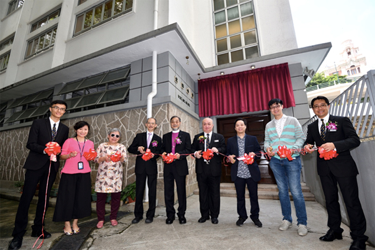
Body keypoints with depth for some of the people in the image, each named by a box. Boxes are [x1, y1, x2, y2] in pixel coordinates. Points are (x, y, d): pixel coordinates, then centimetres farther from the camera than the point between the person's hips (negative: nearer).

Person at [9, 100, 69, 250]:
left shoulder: (65, 129, 9)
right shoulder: (38, 123, 1)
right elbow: (30, 144, -5)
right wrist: (45, 150, -21)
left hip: (52, 166, 3)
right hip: (35, 165, -3)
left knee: (44, 198, 10)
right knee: (26, 197, -1)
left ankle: (38, 229, 23)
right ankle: (18, 235, 13)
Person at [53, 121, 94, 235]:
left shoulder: (90, 143, 8)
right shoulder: (69, 141, -1)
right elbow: (62, 156, 1)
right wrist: (70, 155, -18)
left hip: (84, 174, 3)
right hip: (69, 173, -3)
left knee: (81, 198, 8)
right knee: (67, 198, 4)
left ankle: (75, 223, 26)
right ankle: (67, 225, 22)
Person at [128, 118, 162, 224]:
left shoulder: (158, 139, 7)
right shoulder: (139, 136, 8)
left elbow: (159, 152, 2)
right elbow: (130, 149, 5)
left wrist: (153, 154, -18)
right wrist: (138, 148, -14)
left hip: (152, 167, 0)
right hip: (140, 167, 1)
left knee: (152, 191, 7)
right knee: (139, 191, 9)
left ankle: (150, 215, 23)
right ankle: (138, 215, 26)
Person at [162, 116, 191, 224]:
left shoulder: (185, 135, 5)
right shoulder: (166, 136, 15)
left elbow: (188, 150, -2)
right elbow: (163, 149, 15)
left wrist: (179, 154, -17)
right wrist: (163, 153, -7)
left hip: (180, 166, -3)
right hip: (168, 166, 3)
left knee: (181, 191, 7)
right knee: (168, 191, 9)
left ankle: (181, 214, 23)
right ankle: (170, 214, 25)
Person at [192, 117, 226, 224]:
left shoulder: (219, 137, 8)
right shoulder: (197, 137, 11)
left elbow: (224, 149, 1)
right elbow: (192, 149, 8)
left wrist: (217, 150, -18)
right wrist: (195, 153, -13)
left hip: (214, 169, -1)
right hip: (201, 169, 1)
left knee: (215, 193, 8)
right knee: (203, 193, 11)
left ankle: (214, 216, 25)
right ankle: (204, 215, 27)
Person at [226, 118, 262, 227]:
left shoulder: (253, 139, 7)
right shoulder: (230, 141, 8)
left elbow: (259, 152, 6)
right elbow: (227, 154, 10)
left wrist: (254, 154, -14)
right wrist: (229, 157, -12)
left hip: (251, 172, 0)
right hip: (238, 173, 1)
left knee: (254, 195, 10)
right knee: (240, 196, 12)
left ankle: (255, 216, 31)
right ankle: (242, 216, 31)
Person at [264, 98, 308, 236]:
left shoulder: (292, 121, 4)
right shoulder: (269, 125, 13)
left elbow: (301, 137, 0)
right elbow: (267, 140, 13)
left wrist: (293, 149, -16)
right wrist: (268, 148, -8)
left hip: (292, 159, -3)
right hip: (276, 160, 3)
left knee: (296, 191, -4)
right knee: (282, 190, 10)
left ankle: (302, 223, 13)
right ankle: (287, 219, 24)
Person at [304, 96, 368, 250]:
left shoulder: (342, 121, -2)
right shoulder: (312, 127, 9)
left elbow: (355, 140, -9)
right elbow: (309, 142, 13)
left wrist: (334, 145, -25)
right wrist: (307, 146, -10)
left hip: (343, 167, -4)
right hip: (325, 168, 4)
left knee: (351, 201, 2)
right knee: (330, 200, 15)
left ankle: (358, 237, 20)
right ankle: (335, 230, 31)